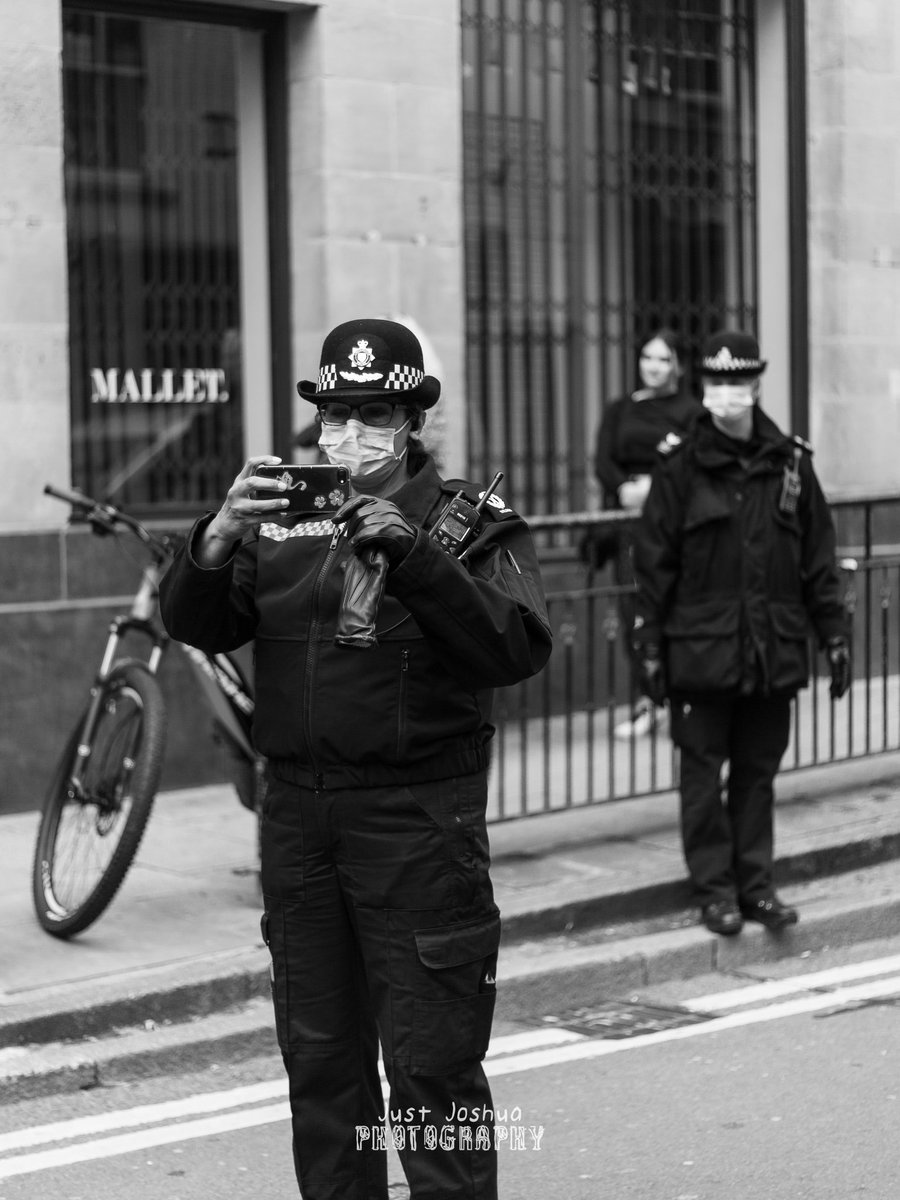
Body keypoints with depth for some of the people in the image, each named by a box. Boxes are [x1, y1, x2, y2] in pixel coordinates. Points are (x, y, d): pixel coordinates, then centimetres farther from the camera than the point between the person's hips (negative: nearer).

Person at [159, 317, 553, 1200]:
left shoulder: (470, 521, -2)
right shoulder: (280, 517, 10)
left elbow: (517, 648, -16)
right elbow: (196, 625, 2)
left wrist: (412, 555, -27)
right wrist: (220, 537, -17)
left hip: (418, 819, -5)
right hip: (297, 810, 5)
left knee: (432, 1064, -4)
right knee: (318, 1057, 13)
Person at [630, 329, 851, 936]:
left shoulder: (790, 463, 4)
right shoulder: (682, 468, -3)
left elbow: (819, 558, 8)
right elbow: (654, 562, -2)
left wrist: (835, 634, 6)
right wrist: (650, 646, -4)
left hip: (774, 651, 2)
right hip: (701, 651, -2)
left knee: (759, 771, 10)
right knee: (703, 773, 4)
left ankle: (756, 884, 20)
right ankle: (715, 889, 14)